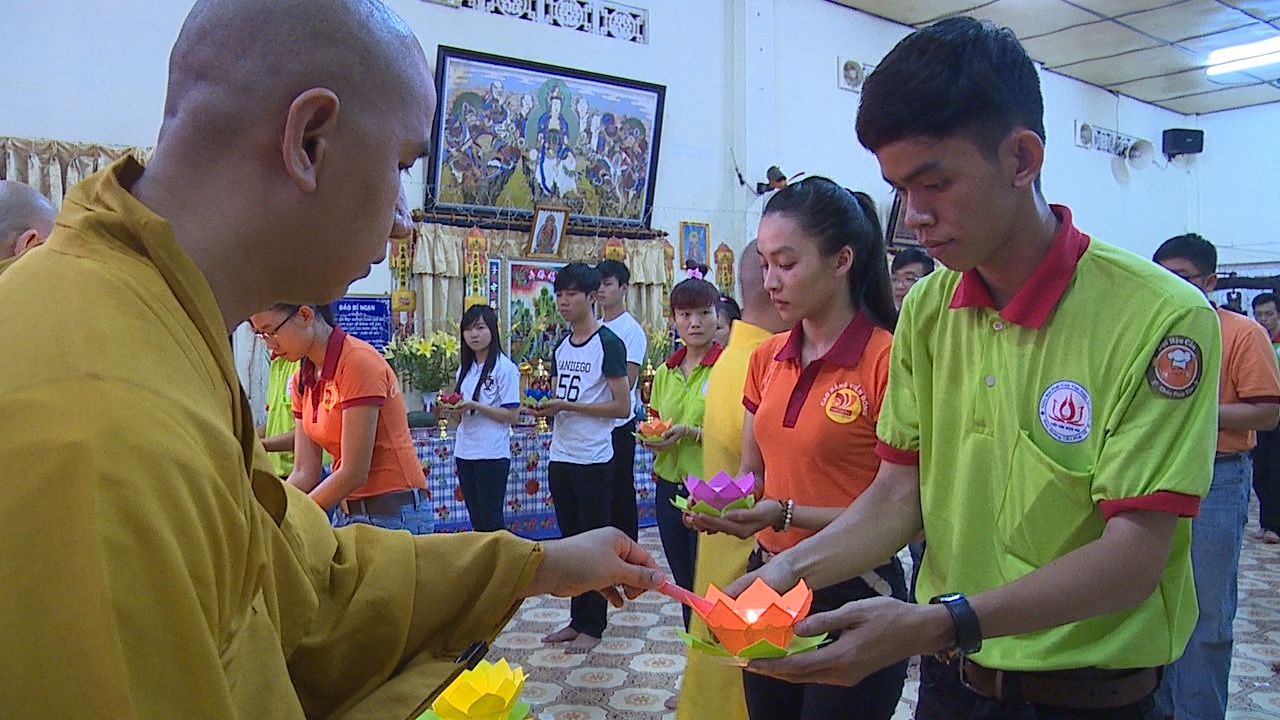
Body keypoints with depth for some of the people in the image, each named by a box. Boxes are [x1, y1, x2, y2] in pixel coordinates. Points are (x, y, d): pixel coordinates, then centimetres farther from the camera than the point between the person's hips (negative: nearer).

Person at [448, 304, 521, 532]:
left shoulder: (505, 367, -9)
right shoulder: (465, 368, 13)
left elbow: (513, 416, -13)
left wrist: (474, 406, -19)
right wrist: (455, 408, -5)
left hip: (492, 454, -7)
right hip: (465, 452, 7)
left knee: (491, 520, -1)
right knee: (476, 519, 13)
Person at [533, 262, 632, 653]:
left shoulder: (608, 344, -9)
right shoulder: (561, 348, 12)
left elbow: (622, 407, -13)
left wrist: (567, 406, -18)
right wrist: (545, 408, -2)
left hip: (593, 459, -7)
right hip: (561, 456, 7)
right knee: (570, 540, 14)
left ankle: (593, 626, 13)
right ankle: (577, 619, 25)